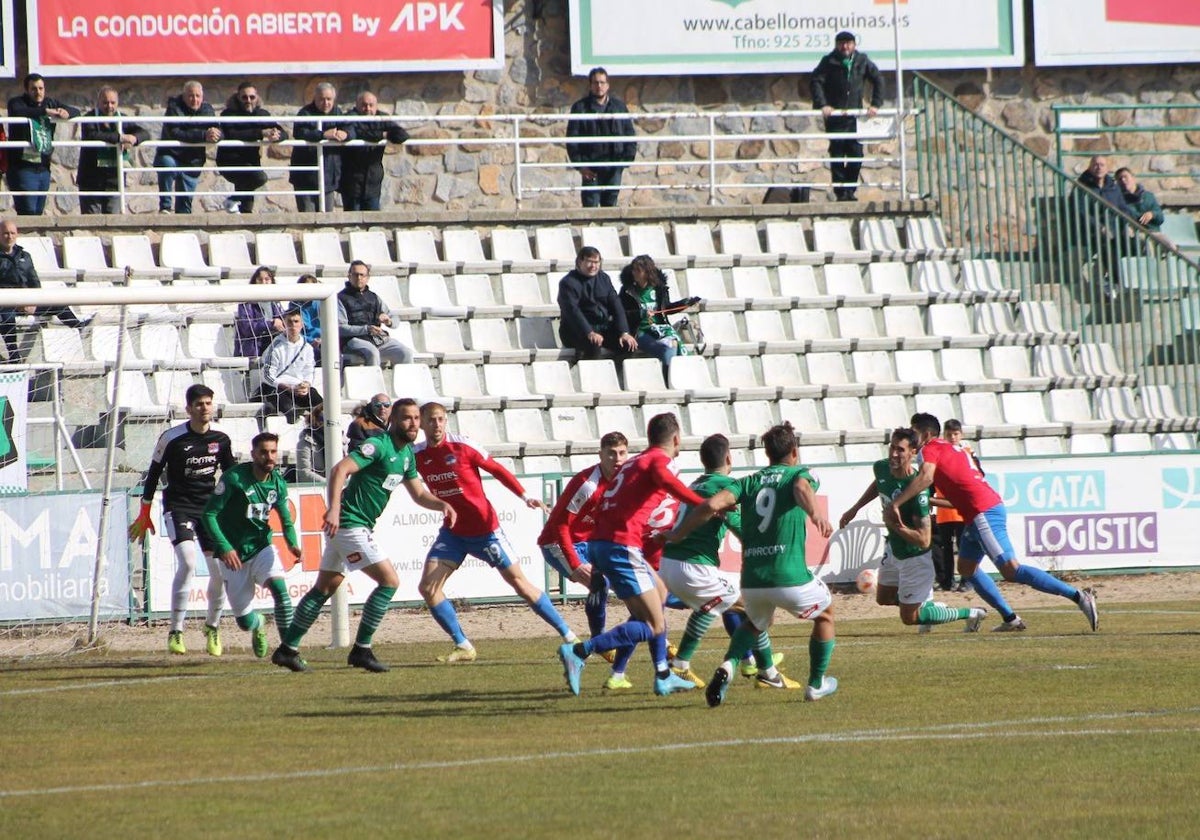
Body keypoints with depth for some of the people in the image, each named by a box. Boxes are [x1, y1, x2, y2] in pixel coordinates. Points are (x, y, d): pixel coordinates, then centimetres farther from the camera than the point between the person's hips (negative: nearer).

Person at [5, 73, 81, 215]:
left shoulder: (50, 103, 14)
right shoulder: (17, 102, -3)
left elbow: (76, 111, 16)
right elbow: (17, 112, -26)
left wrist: (66, 113, -9)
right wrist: (45, 111, -26)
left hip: (43, 168, 6)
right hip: (23, 168, -6)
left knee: (38, 213, 8)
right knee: (28, 212, -14)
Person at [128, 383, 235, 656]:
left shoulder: (221, 440, 1)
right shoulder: (172, 438, -10)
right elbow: (154, 474, -1)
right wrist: (144, 515, 2)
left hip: (209, 507, 4)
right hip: (178, 507, -4)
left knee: (220, 570, 0)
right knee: (187, 561, -24)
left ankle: (213, 627, 25)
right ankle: (175, 632, -16)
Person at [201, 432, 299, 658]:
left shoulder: (278, 483, -2)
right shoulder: (234, 478, -17)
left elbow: (286, 519, 10)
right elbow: (209, 514, -15)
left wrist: (292, 544, -11)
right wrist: (224, 548, -26)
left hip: (262, 548, 2)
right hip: (234, 555, -2)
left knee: (279, 588, -28)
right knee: (245, 621, 3)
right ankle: (259, 625, 42)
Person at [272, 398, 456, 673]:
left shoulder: (407, 454, 14)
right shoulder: (378, 446, -16)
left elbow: (419, 494, 23)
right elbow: (340, 469, -27)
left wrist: (442, 505, 3)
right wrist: (334, 509, -37)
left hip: (357, 527, 10)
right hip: (349, 524, -10)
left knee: (325, 588, 13)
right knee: (389, 580, -12)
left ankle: (287, 649, 18)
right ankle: (361, 650, -9)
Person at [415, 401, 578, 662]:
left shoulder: (463, 447, -14)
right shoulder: (417, 455, -4)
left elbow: (496, 470, -8)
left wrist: (525, 496, -17)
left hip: (484, 528, -4)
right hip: (452, 531, 4)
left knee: (519, 582, 1)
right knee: (428, 587, -10)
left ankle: (569, 636, 9)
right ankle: (463, 647, 0)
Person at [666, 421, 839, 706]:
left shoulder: (748, 482, 14)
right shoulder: (800, 474, 5)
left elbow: (712, 505, -2)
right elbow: (802, 488, -21)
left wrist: (676, 535, 8)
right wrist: (815, 512, -41)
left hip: (751, 581, 4)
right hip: (790, 577, -4)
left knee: (755, 623, 34)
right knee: (825, 613, 27)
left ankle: (728, 666, 5)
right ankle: (816, 684, 29)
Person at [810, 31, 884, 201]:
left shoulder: (862, 61, 6)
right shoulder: (829, 62, -2)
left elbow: (878, 80, 13)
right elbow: (816, 81, -7)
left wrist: (875, 104, 4)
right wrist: (822, 104, -19)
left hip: (854, 115, 2)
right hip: (835, 115, -2)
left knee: (856, 154, -2)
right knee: (837, 154, -4)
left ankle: (850, 190, 9)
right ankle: (840, 192, 0)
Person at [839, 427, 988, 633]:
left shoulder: (917, 490, -35)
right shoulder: (881, 468, -12)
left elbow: (924, 540, -35)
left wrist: (896, 526, -47)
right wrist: (854, 509, 18)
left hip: (914, 556, -8)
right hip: (893, 548, 8)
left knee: (910, 617, 4)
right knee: (883, 598, 24)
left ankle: (970, 614, 18)